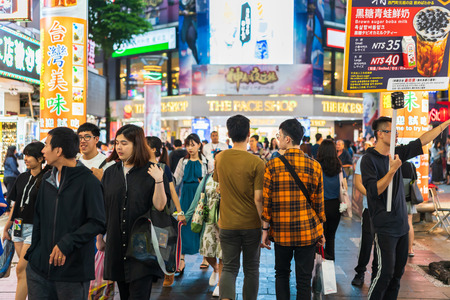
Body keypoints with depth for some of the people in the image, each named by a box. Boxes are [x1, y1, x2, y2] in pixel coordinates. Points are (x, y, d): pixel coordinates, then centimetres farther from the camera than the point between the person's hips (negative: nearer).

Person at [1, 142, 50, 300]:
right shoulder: (22, 178, 10)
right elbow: (15, 205, 16)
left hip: (35, 228, -6)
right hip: (19, 227, 6)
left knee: (21, 269, -9)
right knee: (29, 270, 10)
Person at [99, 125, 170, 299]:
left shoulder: (151, 171, -5)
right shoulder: (111, 172, 7)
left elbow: (160, 206, -11)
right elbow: (101, 209, 13)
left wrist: (158, 181, -25)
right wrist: (99, 238, 16)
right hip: (116, 245, 4)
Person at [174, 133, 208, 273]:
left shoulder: (205, 161, 2)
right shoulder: (183, 161, 9)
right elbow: (176, 179, 3)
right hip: (186, 195, 2)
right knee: (184, 225, -2)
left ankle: (206, 257, 17)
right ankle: (181, 259, 1)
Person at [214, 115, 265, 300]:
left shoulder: (220, 158, -1)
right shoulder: (256, 163, -14)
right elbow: (258, 198, -15)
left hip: (227, 223, 2)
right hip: (251, 224, -2)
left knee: (229, 268, 8)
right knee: (251, 268, 14)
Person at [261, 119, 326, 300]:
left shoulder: (272, 165, -7)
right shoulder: (314, 166, -4)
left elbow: (266, 201, -5)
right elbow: (318, 202, 1)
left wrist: (265, 229, 5)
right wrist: (320, 229, 12)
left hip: (281, 231, 0)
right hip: (307, 231, 0)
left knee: (282, 273, 19)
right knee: (304, 278, 7)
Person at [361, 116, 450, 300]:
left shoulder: (396, 153, 8)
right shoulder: (369, 159, -12)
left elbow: (422, 141, 16)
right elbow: (374, 191, -20)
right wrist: (392, 170, -24)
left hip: (401, 224, 7)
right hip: (385, 227, -7)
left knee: (398, 271, 12)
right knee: (386, 272, -8)